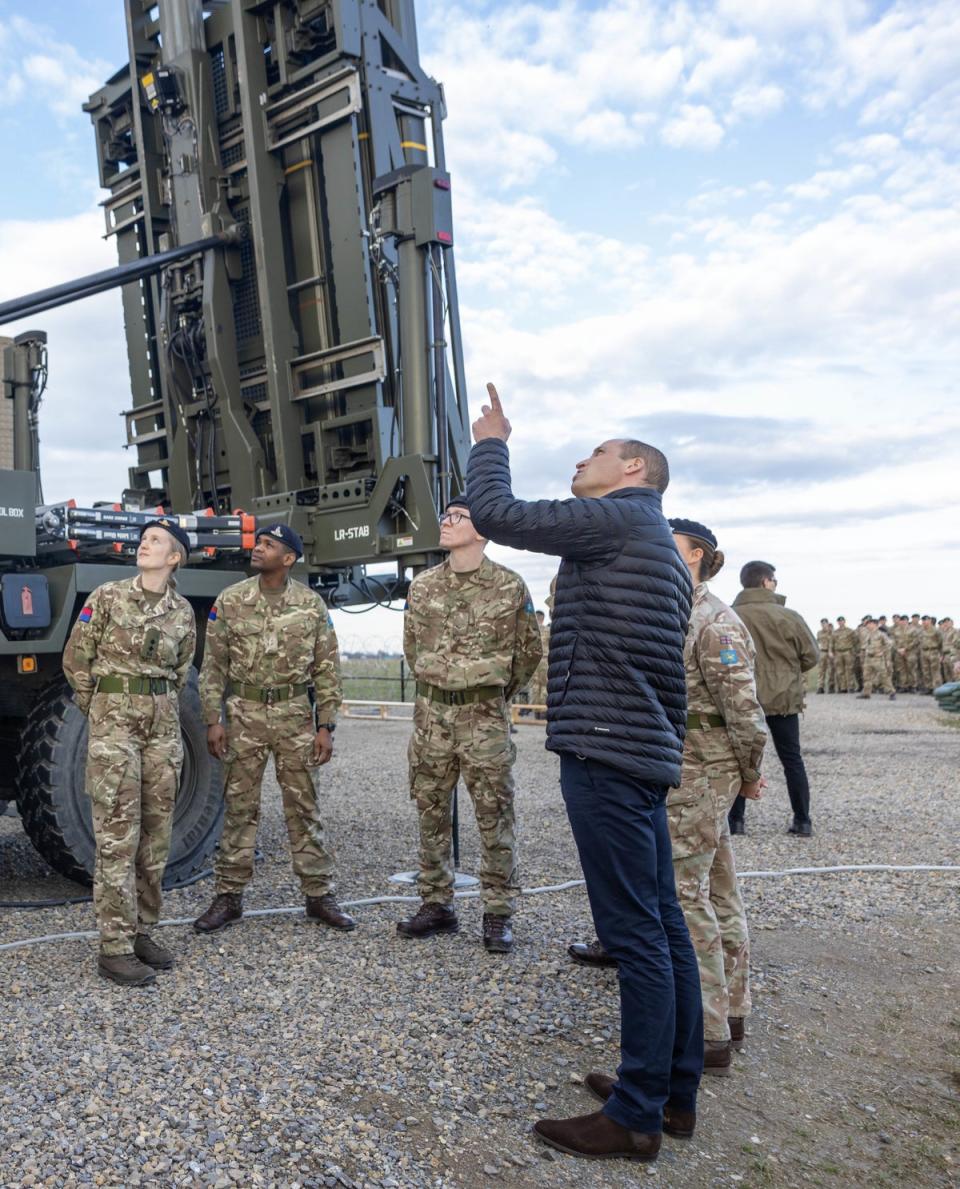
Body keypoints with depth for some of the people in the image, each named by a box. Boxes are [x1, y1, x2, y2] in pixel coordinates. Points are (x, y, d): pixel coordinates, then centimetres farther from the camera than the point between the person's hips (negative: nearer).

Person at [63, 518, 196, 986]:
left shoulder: (183, 611, 7)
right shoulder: (106, 596, -3)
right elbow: (75, 660, 3)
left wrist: (161, 710, 14)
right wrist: (102, 713, 7)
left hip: (163, 727, 4)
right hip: (115, 725, -4)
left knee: (155, 837, 8)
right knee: (118, 838, -4)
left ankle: (141, 932, 21)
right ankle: (114, 949, 3)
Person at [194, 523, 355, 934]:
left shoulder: (312, 605, -1)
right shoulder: (230, 600, 0)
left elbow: (327, 670, 2)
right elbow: (214, 665, 3)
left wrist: (325, 726, -3)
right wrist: (213, 720, -4)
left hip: (295, 714, 0)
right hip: (245, 714, 0)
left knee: (303, 807, 6)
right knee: (239, 807, 7)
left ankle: (319, 896, 17)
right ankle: (229, 897, 19)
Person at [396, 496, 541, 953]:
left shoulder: (509, 586, -4)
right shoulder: (422, 586, 6)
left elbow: (529, 650, 6)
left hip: (485, 717, -4)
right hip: (432, 713, 4)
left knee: (494, 817, 1)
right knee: (431, 813, 10)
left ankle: (498, 915, 12)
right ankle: (436, 905, 23)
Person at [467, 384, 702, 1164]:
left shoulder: (618, 518, -8)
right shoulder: (663, 549, 22)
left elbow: (494, 514, -13)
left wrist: (492, 442, 4)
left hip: (606, 753, -10)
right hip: (647, 754, 10)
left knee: (634, 934, -4)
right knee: (662, 925, 13)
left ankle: (636, 1117, 5)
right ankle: (676, 1092, 24)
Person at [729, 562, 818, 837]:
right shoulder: (788, 617, -9)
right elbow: (811, 656, -2)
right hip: (783, 698, 0)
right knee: (792, 759, 12)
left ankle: (735, 820, 11)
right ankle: (802, 821, 15)